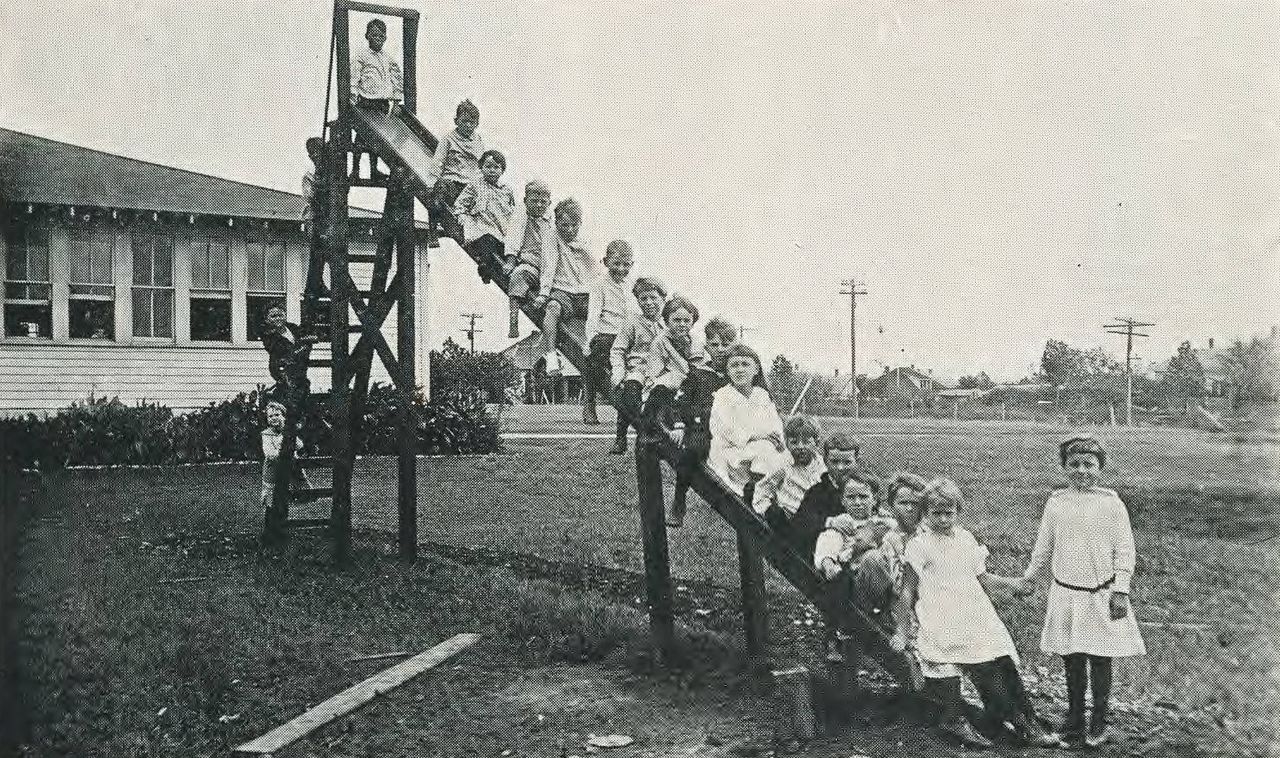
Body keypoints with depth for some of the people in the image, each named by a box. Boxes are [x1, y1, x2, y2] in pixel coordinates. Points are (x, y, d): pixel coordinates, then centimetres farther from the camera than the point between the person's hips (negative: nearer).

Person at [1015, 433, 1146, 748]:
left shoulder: (1111, 503, -6)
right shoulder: (1056, 503, 1)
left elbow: (1124, 549, -5)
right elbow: (1044, 548, 13)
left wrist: (1120, 591, -9)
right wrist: (1029, 578, 19)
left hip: (1102, 596, -2)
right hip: (1066, 594, 2)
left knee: (1100, 661, 4)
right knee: (1072, 663, 10)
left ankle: (1099, 723, 21)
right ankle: (1074, 720, 26)